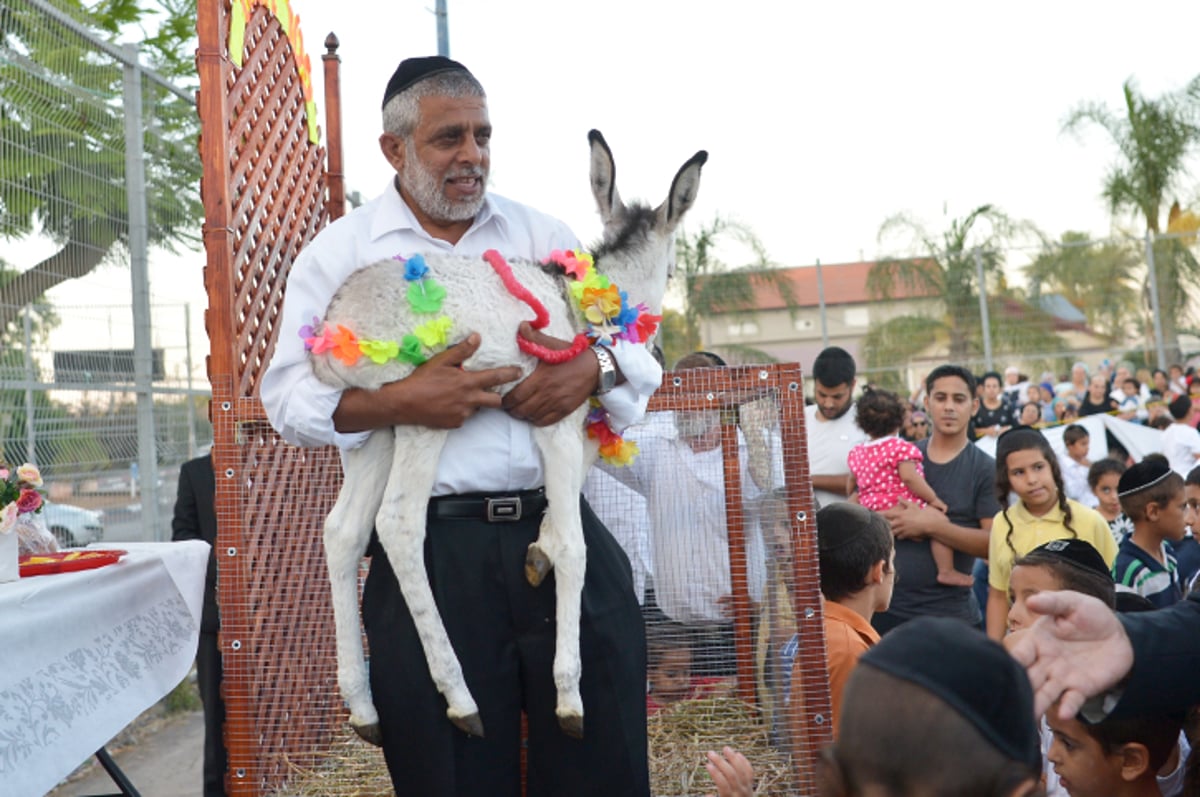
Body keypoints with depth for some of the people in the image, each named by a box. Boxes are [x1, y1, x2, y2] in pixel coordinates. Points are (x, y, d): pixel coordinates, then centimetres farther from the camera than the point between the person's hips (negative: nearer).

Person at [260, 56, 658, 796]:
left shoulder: (544, 234, 13)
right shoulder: (338, 252, 6)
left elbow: (639, 350, 12)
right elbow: (289, 397, 1)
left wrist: (595, 367, -11)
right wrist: (398, 403, -16)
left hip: (561, 531, 3)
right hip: (430, 553, -2)